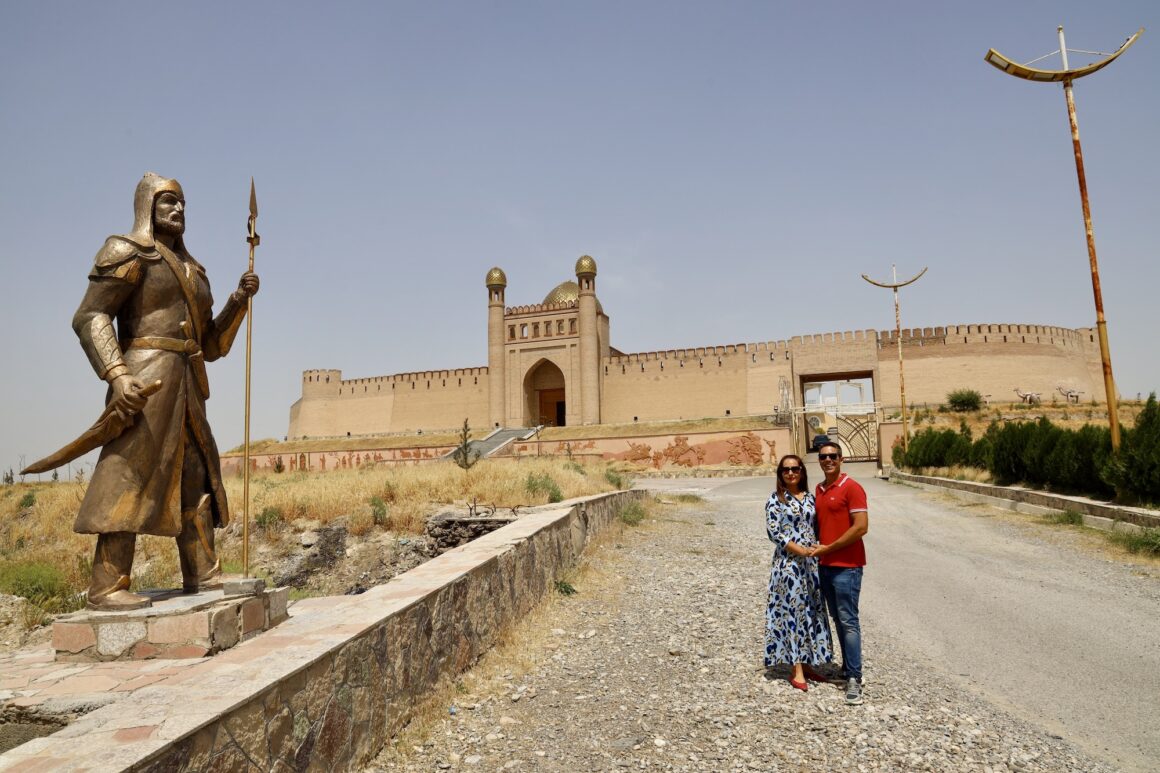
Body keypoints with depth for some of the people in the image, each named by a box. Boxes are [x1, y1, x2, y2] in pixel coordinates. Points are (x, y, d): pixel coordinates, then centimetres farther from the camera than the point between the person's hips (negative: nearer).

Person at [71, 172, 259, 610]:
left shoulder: (192, 272, 24)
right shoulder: (129, 252, 1)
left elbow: (211, 346, 21)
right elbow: (90, 317, -10)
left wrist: (238, 299, 9)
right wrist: (117, 375, -23)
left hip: (187, 386, 8)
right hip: (144, 381, -8)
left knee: (197, 478, 6)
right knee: (130, 476, -11)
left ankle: (202, 576, 11)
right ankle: (106, 587, -7)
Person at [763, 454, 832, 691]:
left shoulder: (810, 497, 9)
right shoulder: (776, 498, -6)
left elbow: (815, 527, 14)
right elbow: (773, 531, -12)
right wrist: (800, 550, -16)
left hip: (810, 562, 6)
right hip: (788, 562, -5)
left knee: (811, 611, 10)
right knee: (793, 611, -2)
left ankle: (806, 664, 23)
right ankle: (796, 671, 5)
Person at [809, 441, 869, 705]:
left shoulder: (851, 488, -11)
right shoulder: (818, 490, 11)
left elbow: (861, 527, -17)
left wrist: (828, 548, -14)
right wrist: (817, 547, 5)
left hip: (846, 565, -7)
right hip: (825, 565, 7)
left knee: (848, 621, -5)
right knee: (838, 619, 14)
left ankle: (854, 678, 0)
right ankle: (847, 667, 26)